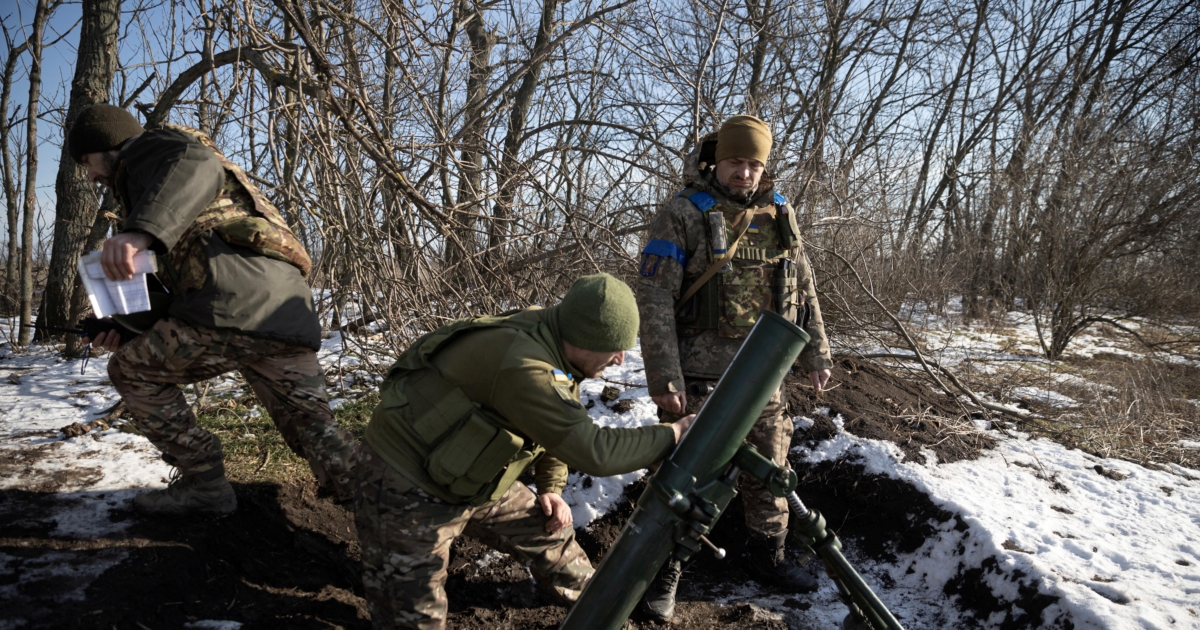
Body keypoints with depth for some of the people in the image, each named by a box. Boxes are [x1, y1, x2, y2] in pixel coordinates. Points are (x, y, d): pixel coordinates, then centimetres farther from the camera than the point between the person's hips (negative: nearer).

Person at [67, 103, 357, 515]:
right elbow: (180, 288, 37)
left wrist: (140, 231, -29)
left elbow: (199, 166, -14)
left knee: (131, 371, 14)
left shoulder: (146, 148, 12)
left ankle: (204, 485, 10)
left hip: (235, 303, -9)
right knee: (316, 436, 9)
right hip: (290, 310, 9)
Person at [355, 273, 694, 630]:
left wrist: (550, 487, 8)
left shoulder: (555, 344, -6)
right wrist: (673, 435, -25)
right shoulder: (522, 366, -36)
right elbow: (593, 451, -36)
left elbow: (562, 426, 13)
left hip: (468, 480, 9)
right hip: (406, 485, -9)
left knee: (549, 529, 16)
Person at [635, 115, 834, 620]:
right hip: (700, 372, -5)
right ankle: (664, 573, 17)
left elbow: (804, 291, 15)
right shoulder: (682, 214, -8)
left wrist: (816, 355, 11)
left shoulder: (779, 216, 8)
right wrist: (663, 377, -19)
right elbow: (654, 300, -13)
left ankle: (767, 555, 36)